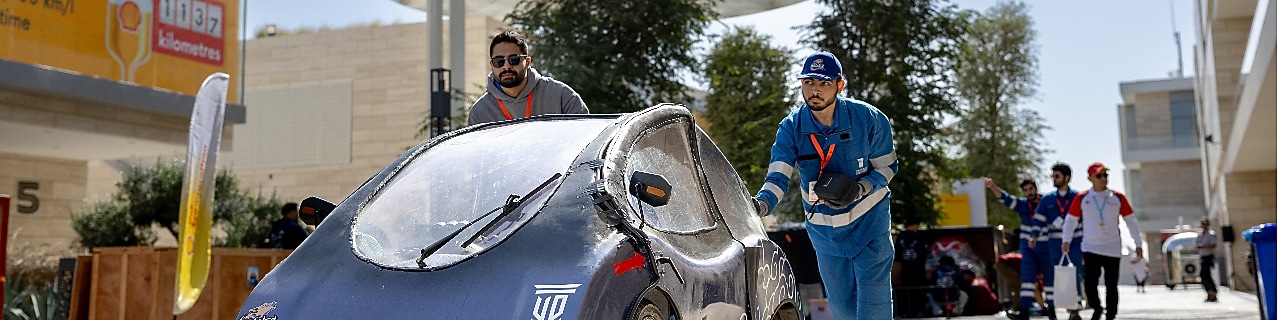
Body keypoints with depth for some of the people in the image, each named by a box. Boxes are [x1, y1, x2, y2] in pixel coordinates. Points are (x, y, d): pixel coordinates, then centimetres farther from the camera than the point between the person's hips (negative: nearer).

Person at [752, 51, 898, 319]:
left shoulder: (869, 119, -15)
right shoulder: (791, 127, -12)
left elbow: (887, 166, -5)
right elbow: (778, 176, -22)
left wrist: (859, 189, -25)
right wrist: (762, 203, -44)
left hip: (868, 221, -2)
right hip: (822, 229, 3)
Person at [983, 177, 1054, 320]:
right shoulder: (1022, 204, 2)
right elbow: (1005, 198, -12)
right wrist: (992, 186, -30)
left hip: (1046, 248, -1)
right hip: (1027, 247, 1)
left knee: (1049, 278, 7)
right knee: (1027, 277, -5)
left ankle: (1050, 308, 21)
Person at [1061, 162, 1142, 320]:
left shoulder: (1118, 197, 1)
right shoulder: (1081, 198, 0)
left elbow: (1131, 220, 8)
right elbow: (1070, 219, 7)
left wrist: (1138, 243, 5)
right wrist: (1066, 240, -3)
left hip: (1113, 249, 1)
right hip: (1090, 248, 0)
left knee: (1111, 286, 3)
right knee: (1089, 283, -8)